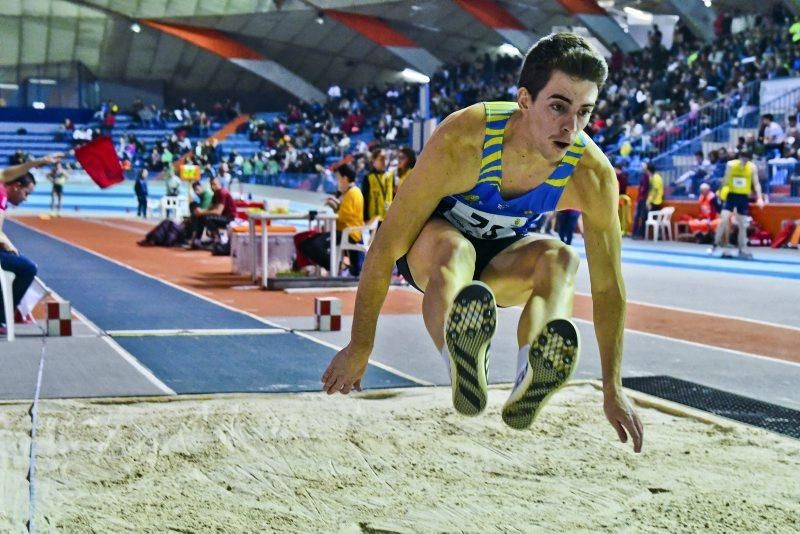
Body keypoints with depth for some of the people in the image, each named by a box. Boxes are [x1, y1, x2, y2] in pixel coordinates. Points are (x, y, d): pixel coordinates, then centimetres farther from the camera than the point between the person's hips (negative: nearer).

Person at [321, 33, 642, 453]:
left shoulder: (592, 174, -24)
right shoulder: (462, 141, -33)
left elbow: (608, 286, -13)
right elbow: (385, 249, -26)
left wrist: (613, 391, -11)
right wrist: (359, 348, -21)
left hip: (502, 252, 3)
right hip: (431, 239, -3)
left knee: (560, 258, -31)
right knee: (454, 250, -39)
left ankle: (532, 376, -58)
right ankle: (462, 369, -68)